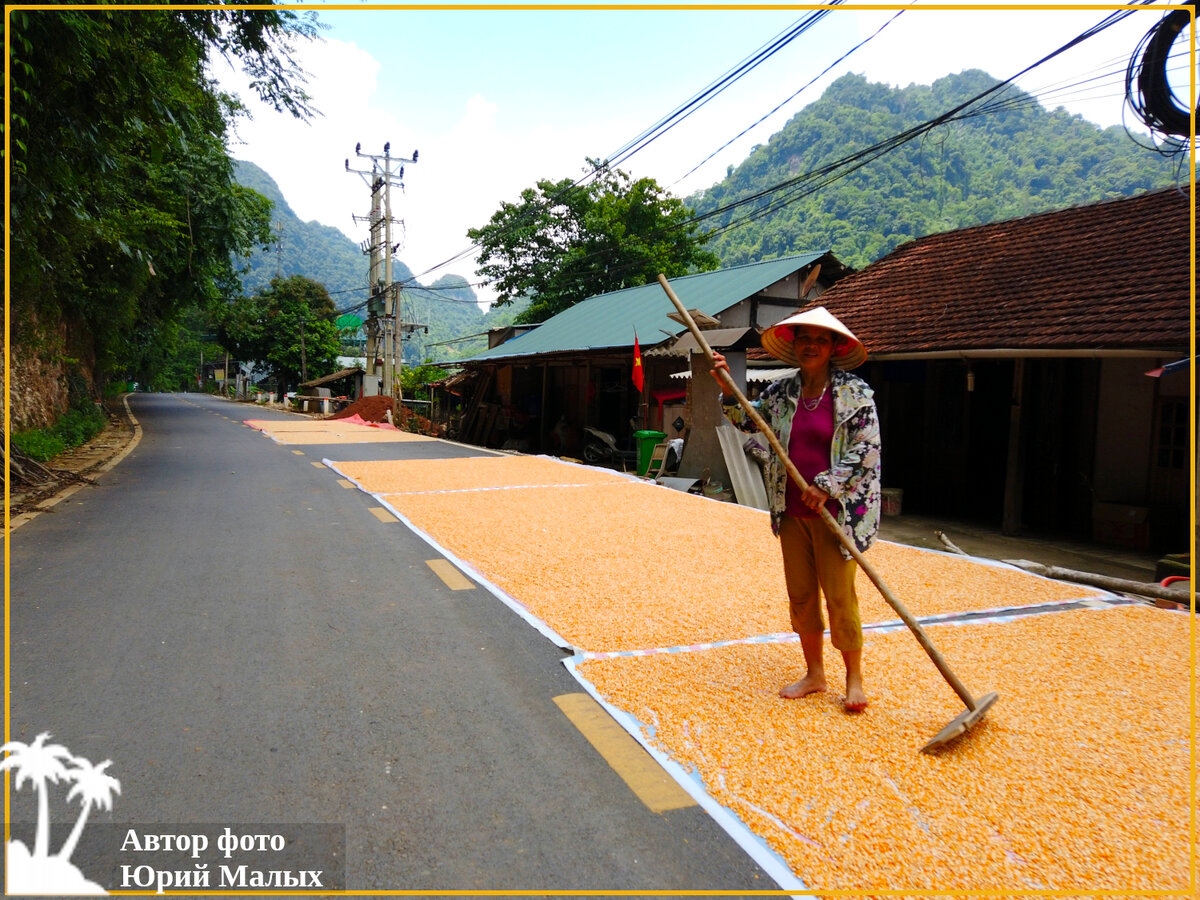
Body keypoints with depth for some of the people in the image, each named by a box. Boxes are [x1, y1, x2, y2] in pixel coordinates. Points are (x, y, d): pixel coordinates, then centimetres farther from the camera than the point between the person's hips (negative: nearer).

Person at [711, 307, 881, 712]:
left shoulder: (855, 392, -6)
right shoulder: (781, 391, 7)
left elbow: (867, 448, -10)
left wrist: (827, 486, -17)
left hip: (836, 510, -5)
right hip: (792, 511, 5)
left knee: (839, 595, 0)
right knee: (800, 595, 12)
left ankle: (854, 679, 18)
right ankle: (814, 674, 28)